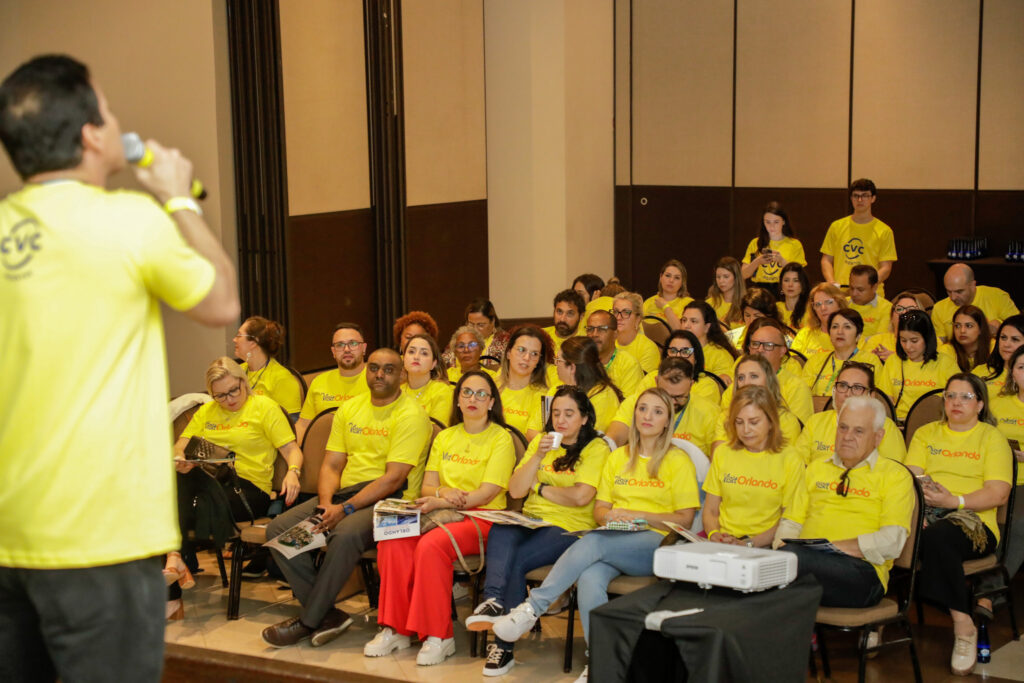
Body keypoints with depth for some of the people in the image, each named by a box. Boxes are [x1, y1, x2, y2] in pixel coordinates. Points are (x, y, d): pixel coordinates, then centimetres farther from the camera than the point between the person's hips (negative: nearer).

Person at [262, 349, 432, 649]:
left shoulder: (411, 415, -7)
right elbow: (331, 465, 12)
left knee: (346, 534, -37)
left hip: (389, 500, -7)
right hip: (343, 493, 7)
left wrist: (346, 509, -22)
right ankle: (326, 614, -15)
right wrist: (326, 503, -9)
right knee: (279, 528, -13)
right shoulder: (349, 409, 15)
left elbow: (394, 478, -15)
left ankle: (309, 621, -20)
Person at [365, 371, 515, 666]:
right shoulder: (444, 437, 19)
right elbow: (427, 487, 13)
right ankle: (395, 629, -18)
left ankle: (438, 636, -26)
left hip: (482, 519, -5)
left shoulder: (501, 439, 0)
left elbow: (486, 493, -9)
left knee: (431, 545, -35)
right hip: (443, 516, 5)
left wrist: (439, 502, -18)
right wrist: (444, 492, -11)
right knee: (391, 540, -25)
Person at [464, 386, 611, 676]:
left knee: (514, 560, -29)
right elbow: (515, 490, 9)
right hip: (530, 521, 5)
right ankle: (493, 602, -46)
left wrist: (539, 488, 1)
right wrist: (538, 456, -4)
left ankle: (504, 645, -21)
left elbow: (580, 496, -12)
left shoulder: (596, 448, 2)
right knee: (500, 531, -31)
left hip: (569, 529, -5)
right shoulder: (541, 441, 19)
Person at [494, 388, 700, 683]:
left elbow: (685, 520, 1)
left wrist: (640, 516, -10)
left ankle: (533, 608, -31)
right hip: (613, 543, 4)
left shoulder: (678, 461, 6)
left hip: (657, 544, -4)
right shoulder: (617, 457, 21)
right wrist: (608, 516, -4)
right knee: (589, 578, -33)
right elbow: (599, 509, 20)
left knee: (593, 541, -34)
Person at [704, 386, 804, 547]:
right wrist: (714, 534, -7)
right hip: (723, 543, 4)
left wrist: (748, 544, -16)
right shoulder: (723, 452, 14)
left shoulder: (789, 459, 0)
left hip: (765, 546, -4)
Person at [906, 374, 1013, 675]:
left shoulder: (992, 437, 12)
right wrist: (923, 490, -15)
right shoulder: (926, 433, 23)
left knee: (937, 536, -39)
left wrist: (954, 500, -15)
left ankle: (963, 626, -28)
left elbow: (999, 493, -2)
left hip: (972, 519, -3)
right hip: (926, 513, 3)